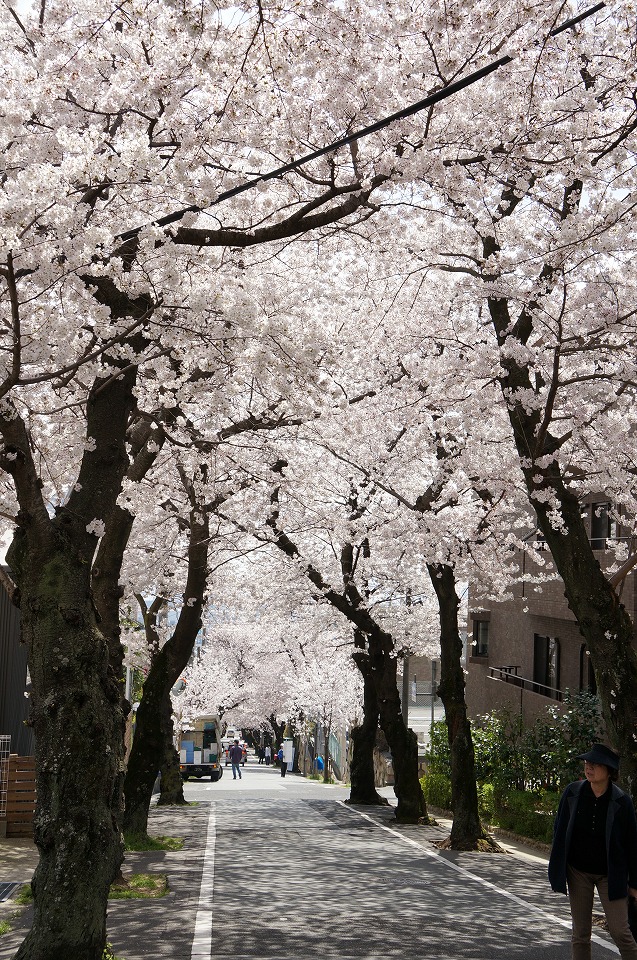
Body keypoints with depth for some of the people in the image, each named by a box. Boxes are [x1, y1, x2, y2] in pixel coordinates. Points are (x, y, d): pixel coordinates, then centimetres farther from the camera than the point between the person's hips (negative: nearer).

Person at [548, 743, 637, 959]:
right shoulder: (573, 793, -8)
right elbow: (560, 830, 3)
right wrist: (557, 868, 5)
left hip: (610, 874, -2)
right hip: (578, 871, 2)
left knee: (620, 930, -5)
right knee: (580, 933, 6)